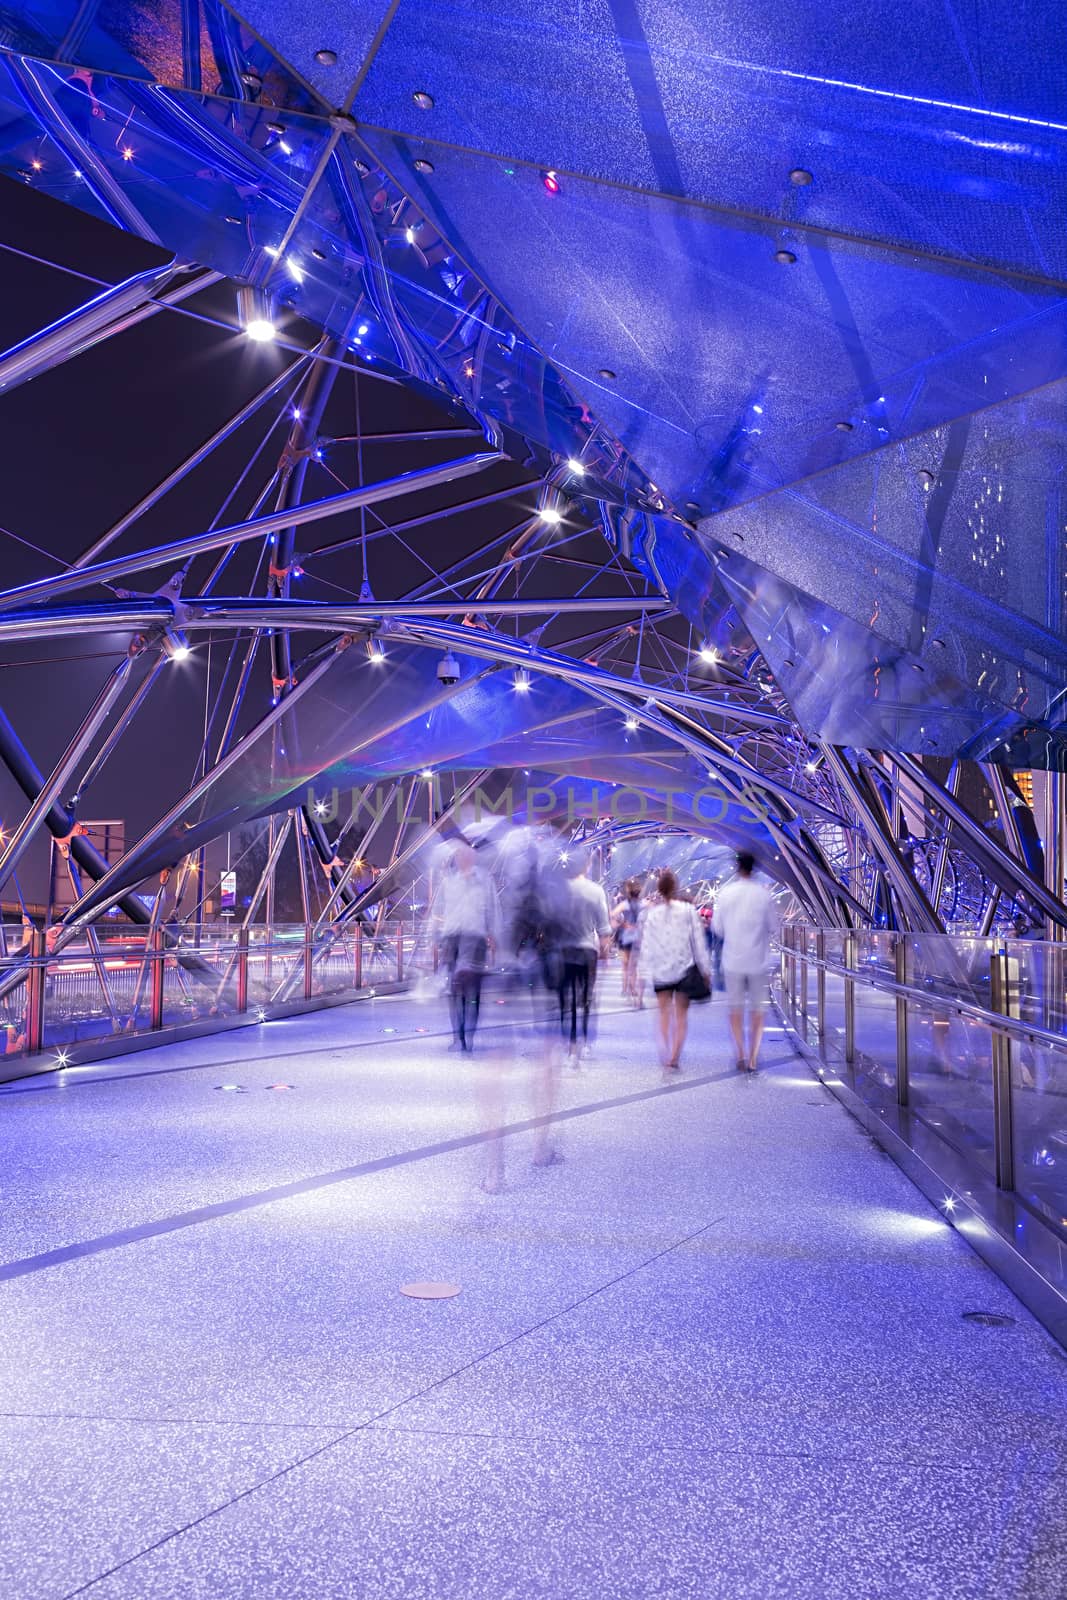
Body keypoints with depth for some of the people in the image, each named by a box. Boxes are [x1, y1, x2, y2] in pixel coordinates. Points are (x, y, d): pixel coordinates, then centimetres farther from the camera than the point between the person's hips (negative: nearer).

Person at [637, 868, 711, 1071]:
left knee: (664, 1013, 12)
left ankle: (666, 1054, -3)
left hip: (660, 971, 1)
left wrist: (645, 971, 5)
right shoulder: (688, 909, -6)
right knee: (681, 1014, 9)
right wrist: (705, 970, 3)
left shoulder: (651, 912, -3)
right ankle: (675, 1057, 0)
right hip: (684, 969, -1)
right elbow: (698, 940, -4)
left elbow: (646, 943, -1)